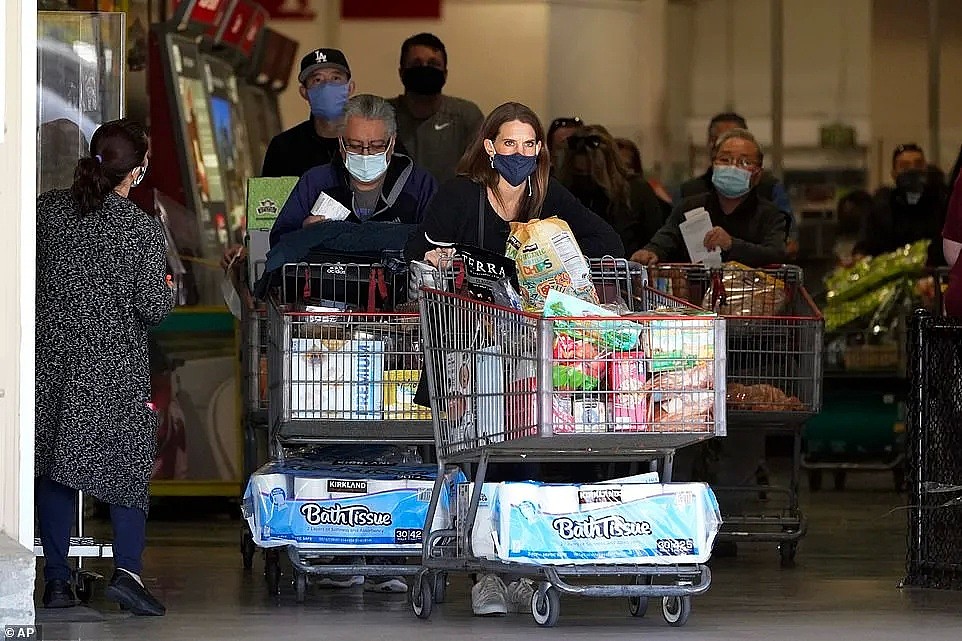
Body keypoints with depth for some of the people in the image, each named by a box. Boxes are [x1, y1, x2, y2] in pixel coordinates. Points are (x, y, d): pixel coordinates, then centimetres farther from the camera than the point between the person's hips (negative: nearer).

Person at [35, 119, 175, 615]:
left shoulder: (48, 209, -2)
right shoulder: (144, 230, -12)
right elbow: (153, 307, -10)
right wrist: (169, 291, 12)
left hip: (52, 354, 3)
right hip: (115, 368, -3)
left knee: (53, 467, 9)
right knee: (127, 464, 6)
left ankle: (56, 579, 9)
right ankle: (127, 570, -8)